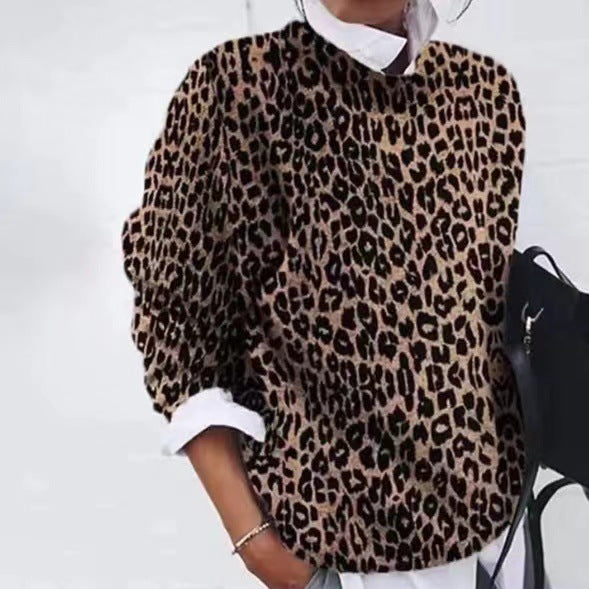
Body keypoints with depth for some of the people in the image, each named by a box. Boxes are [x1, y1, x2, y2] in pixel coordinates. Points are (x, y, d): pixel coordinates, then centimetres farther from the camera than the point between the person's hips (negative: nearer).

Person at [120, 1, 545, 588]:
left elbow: (496, 297, 8)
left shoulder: (485, 88, 0)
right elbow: (176, 315, -10)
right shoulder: (236, 84, -14)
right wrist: (250, 532, -11)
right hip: (334, 524, -4)